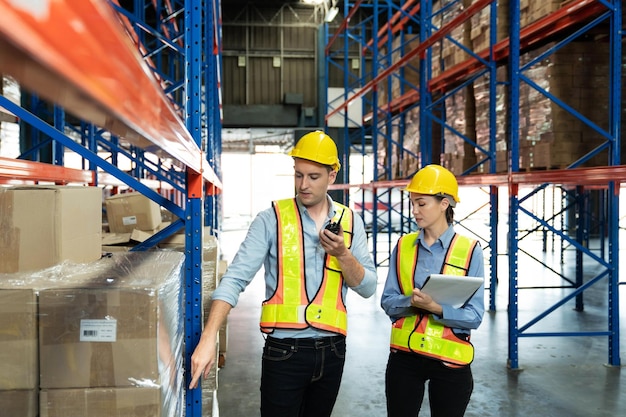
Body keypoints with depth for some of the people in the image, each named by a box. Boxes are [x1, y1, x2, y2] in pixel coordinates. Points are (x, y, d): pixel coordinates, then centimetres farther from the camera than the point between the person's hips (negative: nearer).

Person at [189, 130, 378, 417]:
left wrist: (342, 254, -14)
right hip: (284, 350, -4)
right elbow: (234, 279, -13)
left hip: (332, 350, 4)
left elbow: (368, 288, 3)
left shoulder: (350, 222, 4)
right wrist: (208, 339, -24)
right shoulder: (272, 219, -6)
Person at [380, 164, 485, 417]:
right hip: (404, 357, 2)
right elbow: (387, 302, -1)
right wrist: (411, 302, -21)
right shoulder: (403, 246, 2)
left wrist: (436, 307, -27)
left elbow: (474, 316, -11)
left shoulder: (470, 250, -8)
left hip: (450, 360, -2)